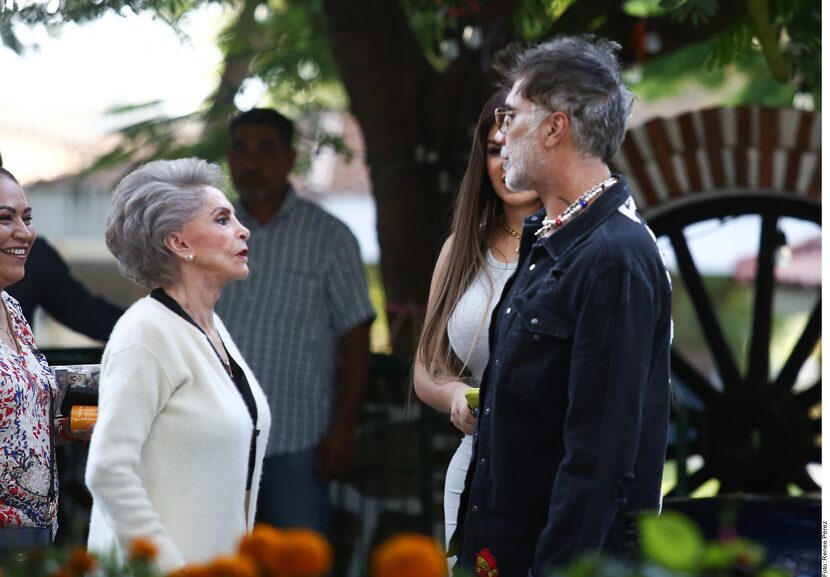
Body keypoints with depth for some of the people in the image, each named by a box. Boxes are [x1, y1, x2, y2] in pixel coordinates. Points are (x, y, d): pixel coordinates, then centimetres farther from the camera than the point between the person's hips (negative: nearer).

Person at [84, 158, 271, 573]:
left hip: (218, 559, 8)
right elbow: (108, 471, -20)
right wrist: (170, 569, -21)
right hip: (155, 566, -8)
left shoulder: (213, 328, 13)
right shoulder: (146, 333, -14)